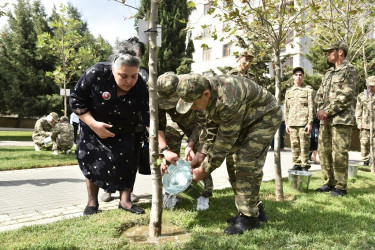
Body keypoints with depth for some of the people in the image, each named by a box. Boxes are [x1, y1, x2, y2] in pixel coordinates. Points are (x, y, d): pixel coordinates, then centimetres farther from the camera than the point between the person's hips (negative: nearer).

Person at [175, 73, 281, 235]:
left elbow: (225, 141, -32)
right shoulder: (209, 95, -12)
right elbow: (213, 125, 2)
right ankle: (252, 208, 20)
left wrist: (203, 170, -23)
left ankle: (249, 217, -7)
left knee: (247, 163, -17)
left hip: (266, 116, -9)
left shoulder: (228, 102, -40)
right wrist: (203, 153, -3)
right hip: (246, 120, 9)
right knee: (240, 161, 8)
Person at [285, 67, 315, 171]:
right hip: (292, 123, 4)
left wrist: (310, 123, -10)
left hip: (304, 122, -4)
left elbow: (311, 107, -3)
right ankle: (296, 164, 15)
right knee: (294, 145, 6)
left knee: (304, 144, -3)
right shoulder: (288, 91, 16)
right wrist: (287, 123, 11)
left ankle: (305, 165, 4)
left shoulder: (308, 90, 3)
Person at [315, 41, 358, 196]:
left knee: (339, 153, -6)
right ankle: (329, 182, 20)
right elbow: (320, 94, 17)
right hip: (326, 119, 8)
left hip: (341, 119, -8)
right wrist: (321, 109, -1)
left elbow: (347, 96, -14)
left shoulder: (349, 70, -3)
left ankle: (341, 187, 4)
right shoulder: (328, 73, 21)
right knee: (324, 151, 9)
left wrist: (328, 111, -15)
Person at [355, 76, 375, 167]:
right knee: (364, 142, -1)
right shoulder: (362, 96, 11)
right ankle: (365, 161, 8)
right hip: (365, 124, 1)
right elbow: (358, 110, 10)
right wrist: (359, 122, 2)